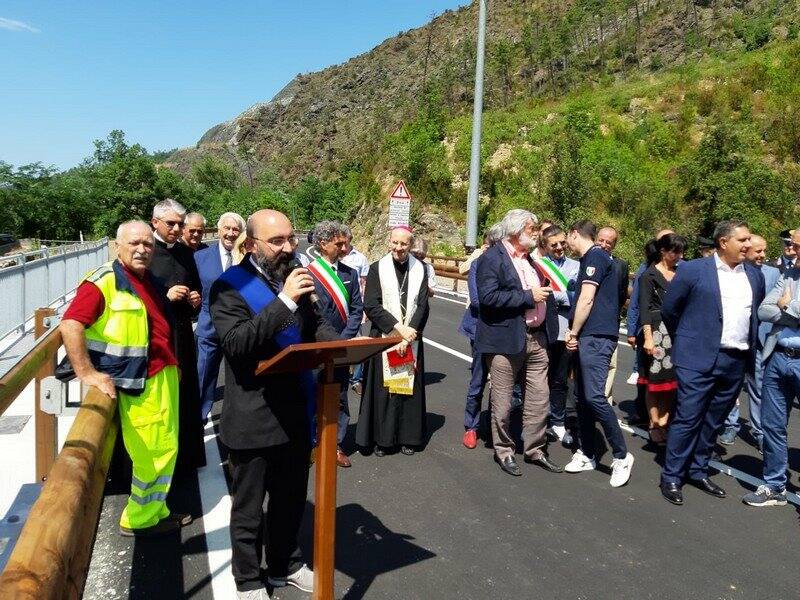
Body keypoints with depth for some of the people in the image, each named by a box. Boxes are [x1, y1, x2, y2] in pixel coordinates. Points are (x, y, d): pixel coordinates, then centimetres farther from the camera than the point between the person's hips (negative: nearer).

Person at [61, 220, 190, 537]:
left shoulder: (150, 282, 15)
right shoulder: (105, 280, -12)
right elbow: (70, 325, -21)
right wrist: (86, 373, -24)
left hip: (165, 376, 9)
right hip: (140, 384, -9)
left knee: (166, 450, 17)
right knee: (152, 455, 0)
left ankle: (155, 511, 33)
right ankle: (139, 520, 19)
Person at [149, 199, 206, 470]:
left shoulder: (186, 253, 9)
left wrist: (196, 299, 0)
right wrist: (166, 296, -18)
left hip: (183, 333, 5)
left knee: (187, 394, 12)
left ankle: (187, 455, 26)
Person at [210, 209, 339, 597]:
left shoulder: (293, 278, 6)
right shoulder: (229, 287, -12)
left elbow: (315, 326, 12)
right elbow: (236, 343, -26)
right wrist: (284, 300, -32)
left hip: (295, 413, 6)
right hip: (253, 419, -6)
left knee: (291, 499, 22)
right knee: (248, 507, 12)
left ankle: (285, 566, 43)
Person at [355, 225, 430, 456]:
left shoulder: (420, 269, 3)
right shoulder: (377, 269, -3)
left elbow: (422, 306, 0)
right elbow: (371, 306, -8)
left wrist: (409, 333, -11)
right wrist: (398, 328, -14)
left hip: (411, 339, 2)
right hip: (383, 338, -2)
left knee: (409, 385, 6)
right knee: (383, 386, 2)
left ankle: (407, 437, 18)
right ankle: (382, 438, 14)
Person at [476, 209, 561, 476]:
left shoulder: (530, 258, 15)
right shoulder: (492, 258, -10)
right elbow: (488, 297, -22)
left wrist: (544, 291, 9)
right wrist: (528, 296, -19)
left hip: (536, 339, 7)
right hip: (506, 340, -7)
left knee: (539, 399, 12)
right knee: (502, 401, 5)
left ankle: (535, 449, 27)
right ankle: (504, 451, 22)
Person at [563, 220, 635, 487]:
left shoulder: (595, 257, -9)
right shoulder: (592, 258, 21)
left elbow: (586, 300, -15)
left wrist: (573, 333, -7)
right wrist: (575, 333, 13)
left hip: (596, 337, -10)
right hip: (587, 337, 10)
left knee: (594, 396, -13)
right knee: (583, 396, 11)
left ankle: (621, 455, -1)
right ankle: (587, 454, 19)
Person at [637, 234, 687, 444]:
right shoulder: (649, 275, -3)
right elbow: (644, 308, -9)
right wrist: (648, 337, -18)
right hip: (657, 331, -5)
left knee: (671, 380, 6)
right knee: (655, 381, 0)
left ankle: (663, 423, 14)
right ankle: (654, 425, 9)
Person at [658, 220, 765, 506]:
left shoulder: (755, 275, 9)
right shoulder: (693, 270, -7)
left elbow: (755, 313, 22)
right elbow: (669, 309, 2)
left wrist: (749, 347, 17)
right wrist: (685, 340, 11)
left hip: (736, 362, 5)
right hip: (699, 359, -5)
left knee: (714, 421, 13)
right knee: (687, 418, -3)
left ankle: (698, 471, 27)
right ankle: (671, 476, 7)